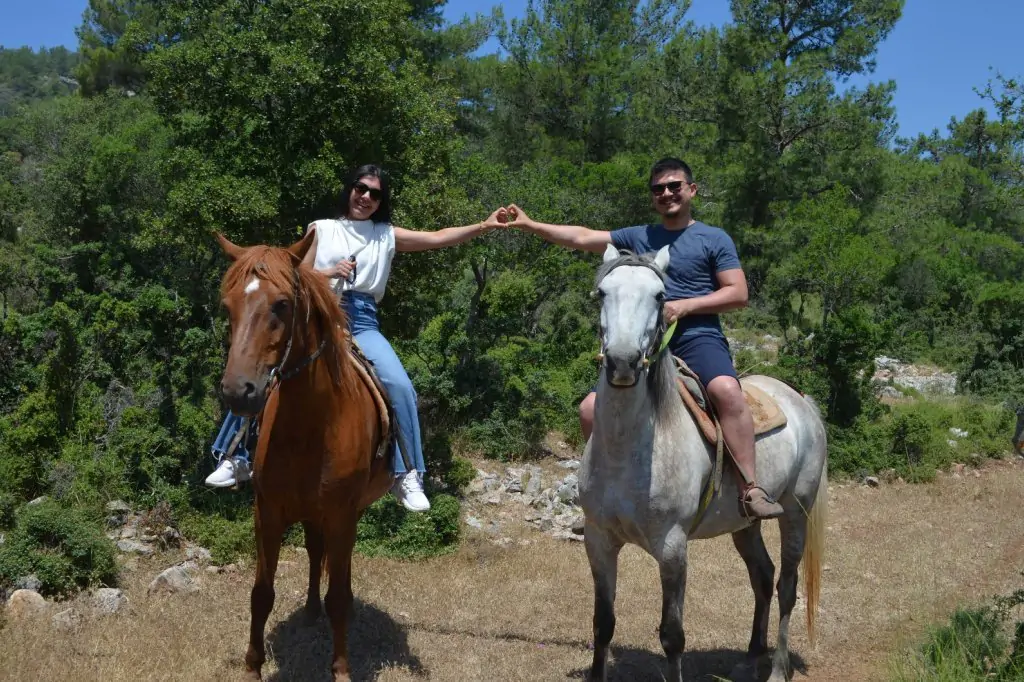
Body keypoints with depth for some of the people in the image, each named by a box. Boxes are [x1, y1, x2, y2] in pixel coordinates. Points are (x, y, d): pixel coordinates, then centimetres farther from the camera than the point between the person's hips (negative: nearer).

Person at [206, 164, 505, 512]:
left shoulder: (387, 235, 13)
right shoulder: (321, 229, 12)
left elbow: (439, 238, 4)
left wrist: (484, 226, -5)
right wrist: (330, 273, -9)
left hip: (361, 322, 0)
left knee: (399, 386, -22)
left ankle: (406, 476, -11)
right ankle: (236, 459, 9)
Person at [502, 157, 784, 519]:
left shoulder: (715, 239, 5)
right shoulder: (638, 237, 17)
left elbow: (738, 294, -1)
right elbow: (582, 238, 17)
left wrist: (684, 305, -12)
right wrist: (529, 224, 12)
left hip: (698, 339, -5)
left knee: (726, 390, -37)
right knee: (591, 408, -7)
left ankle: (751, 489, -34)